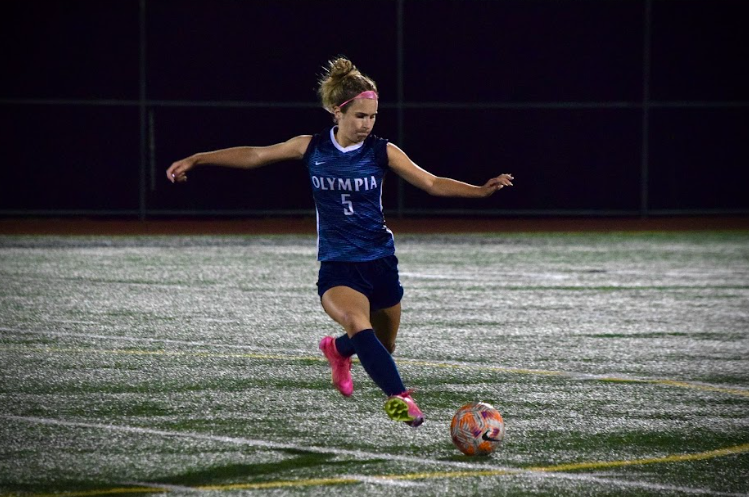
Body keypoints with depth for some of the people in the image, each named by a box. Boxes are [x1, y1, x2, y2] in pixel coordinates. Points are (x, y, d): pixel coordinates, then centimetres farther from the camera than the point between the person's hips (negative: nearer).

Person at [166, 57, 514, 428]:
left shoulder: (382, 152, -3)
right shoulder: (312, 148, -2)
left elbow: (433, 184, -2)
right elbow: (255, 155, 8)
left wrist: (481, 190, -16)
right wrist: (196, 160, 6)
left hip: (380, 262, 2)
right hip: (337, 266, -2)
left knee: (383, 347, 14)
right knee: (360, 326, -32)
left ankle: (338, 349, 48)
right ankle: (398, 397, -36)